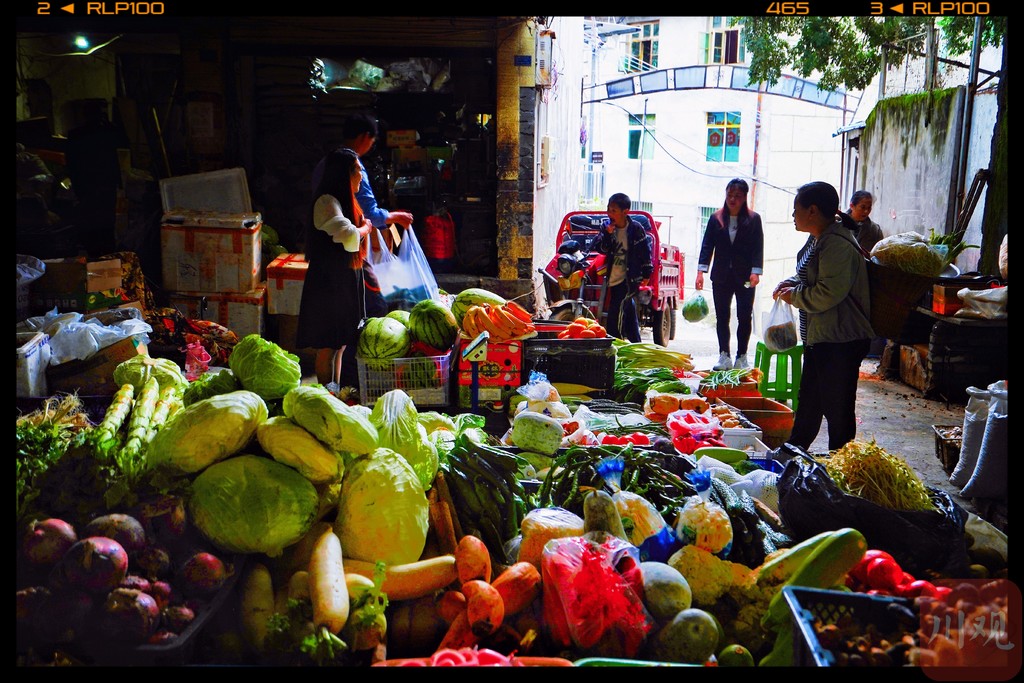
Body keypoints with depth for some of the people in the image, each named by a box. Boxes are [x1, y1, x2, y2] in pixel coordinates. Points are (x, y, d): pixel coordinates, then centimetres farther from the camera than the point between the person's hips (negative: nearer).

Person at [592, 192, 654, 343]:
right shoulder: (609, 227, 4)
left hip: (629, 280, -5)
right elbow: (600, 249, -4)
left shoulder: (636, 229, -8)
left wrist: (646, 275, -6)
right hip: (614, 280, 5)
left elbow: (645, 252, -4)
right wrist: (607, 234, -20)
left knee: (615, 318, -16)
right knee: (630, 317, 16)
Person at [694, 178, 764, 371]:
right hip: (721, 276, 2)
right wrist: (701, 271, -8)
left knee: (744, 317, 2)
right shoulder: (716, 218, 5)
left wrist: (756, 272, -15)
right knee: (722, 317, 5)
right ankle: (724, 356, 10)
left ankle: (741, 357, 11)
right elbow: (707, 245, 2)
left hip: (744, 277, -2)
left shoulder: (753, 219, 1)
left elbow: (758, 247, -3)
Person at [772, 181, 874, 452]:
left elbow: (829, 293, -29)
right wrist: (791, 283, 6)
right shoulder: (817, 239, 11)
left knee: (837, 409, 0)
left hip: (840, 341, -11)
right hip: (818, 337, 11)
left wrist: (794, 295, -14)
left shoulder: (837, 245, -23)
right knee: (808, 399, 24)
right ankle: (795, 449, 39)